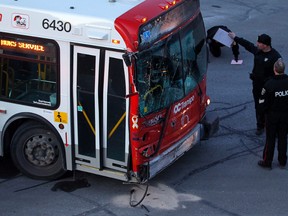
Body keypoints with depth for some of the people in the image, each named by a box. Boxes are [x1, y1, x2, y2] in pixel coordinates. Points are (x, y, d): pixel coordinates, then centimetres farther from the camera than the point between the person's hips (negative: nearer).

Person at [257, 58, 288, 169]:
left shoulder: (269, 84, -22)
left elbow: (262, 102, -16)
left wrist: (266, 110, 4)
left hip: (272, 115, -2)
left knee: (270, 139, 10)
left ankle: (267, 161, 19)